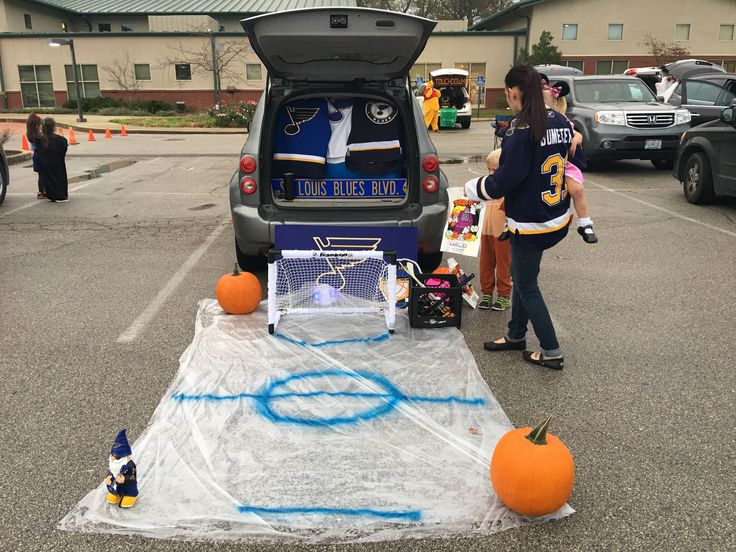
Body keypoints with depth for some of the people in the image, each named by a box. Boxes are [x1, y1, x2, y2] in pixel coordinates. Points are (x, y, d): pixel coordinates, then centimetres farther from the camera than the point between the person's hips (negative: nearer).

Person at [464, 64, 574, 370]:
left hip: (530, 224, -8)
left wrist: (472, 188, -3)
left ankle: (552, 352, 17)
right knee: (521, 274, 22)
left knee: (527, 285, 8)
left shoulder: (521, 133, -23)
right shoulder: (559, 121, 2)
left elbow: (503, 182, -21)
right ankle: (516, 335, 37)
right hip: (558, 217, 8)